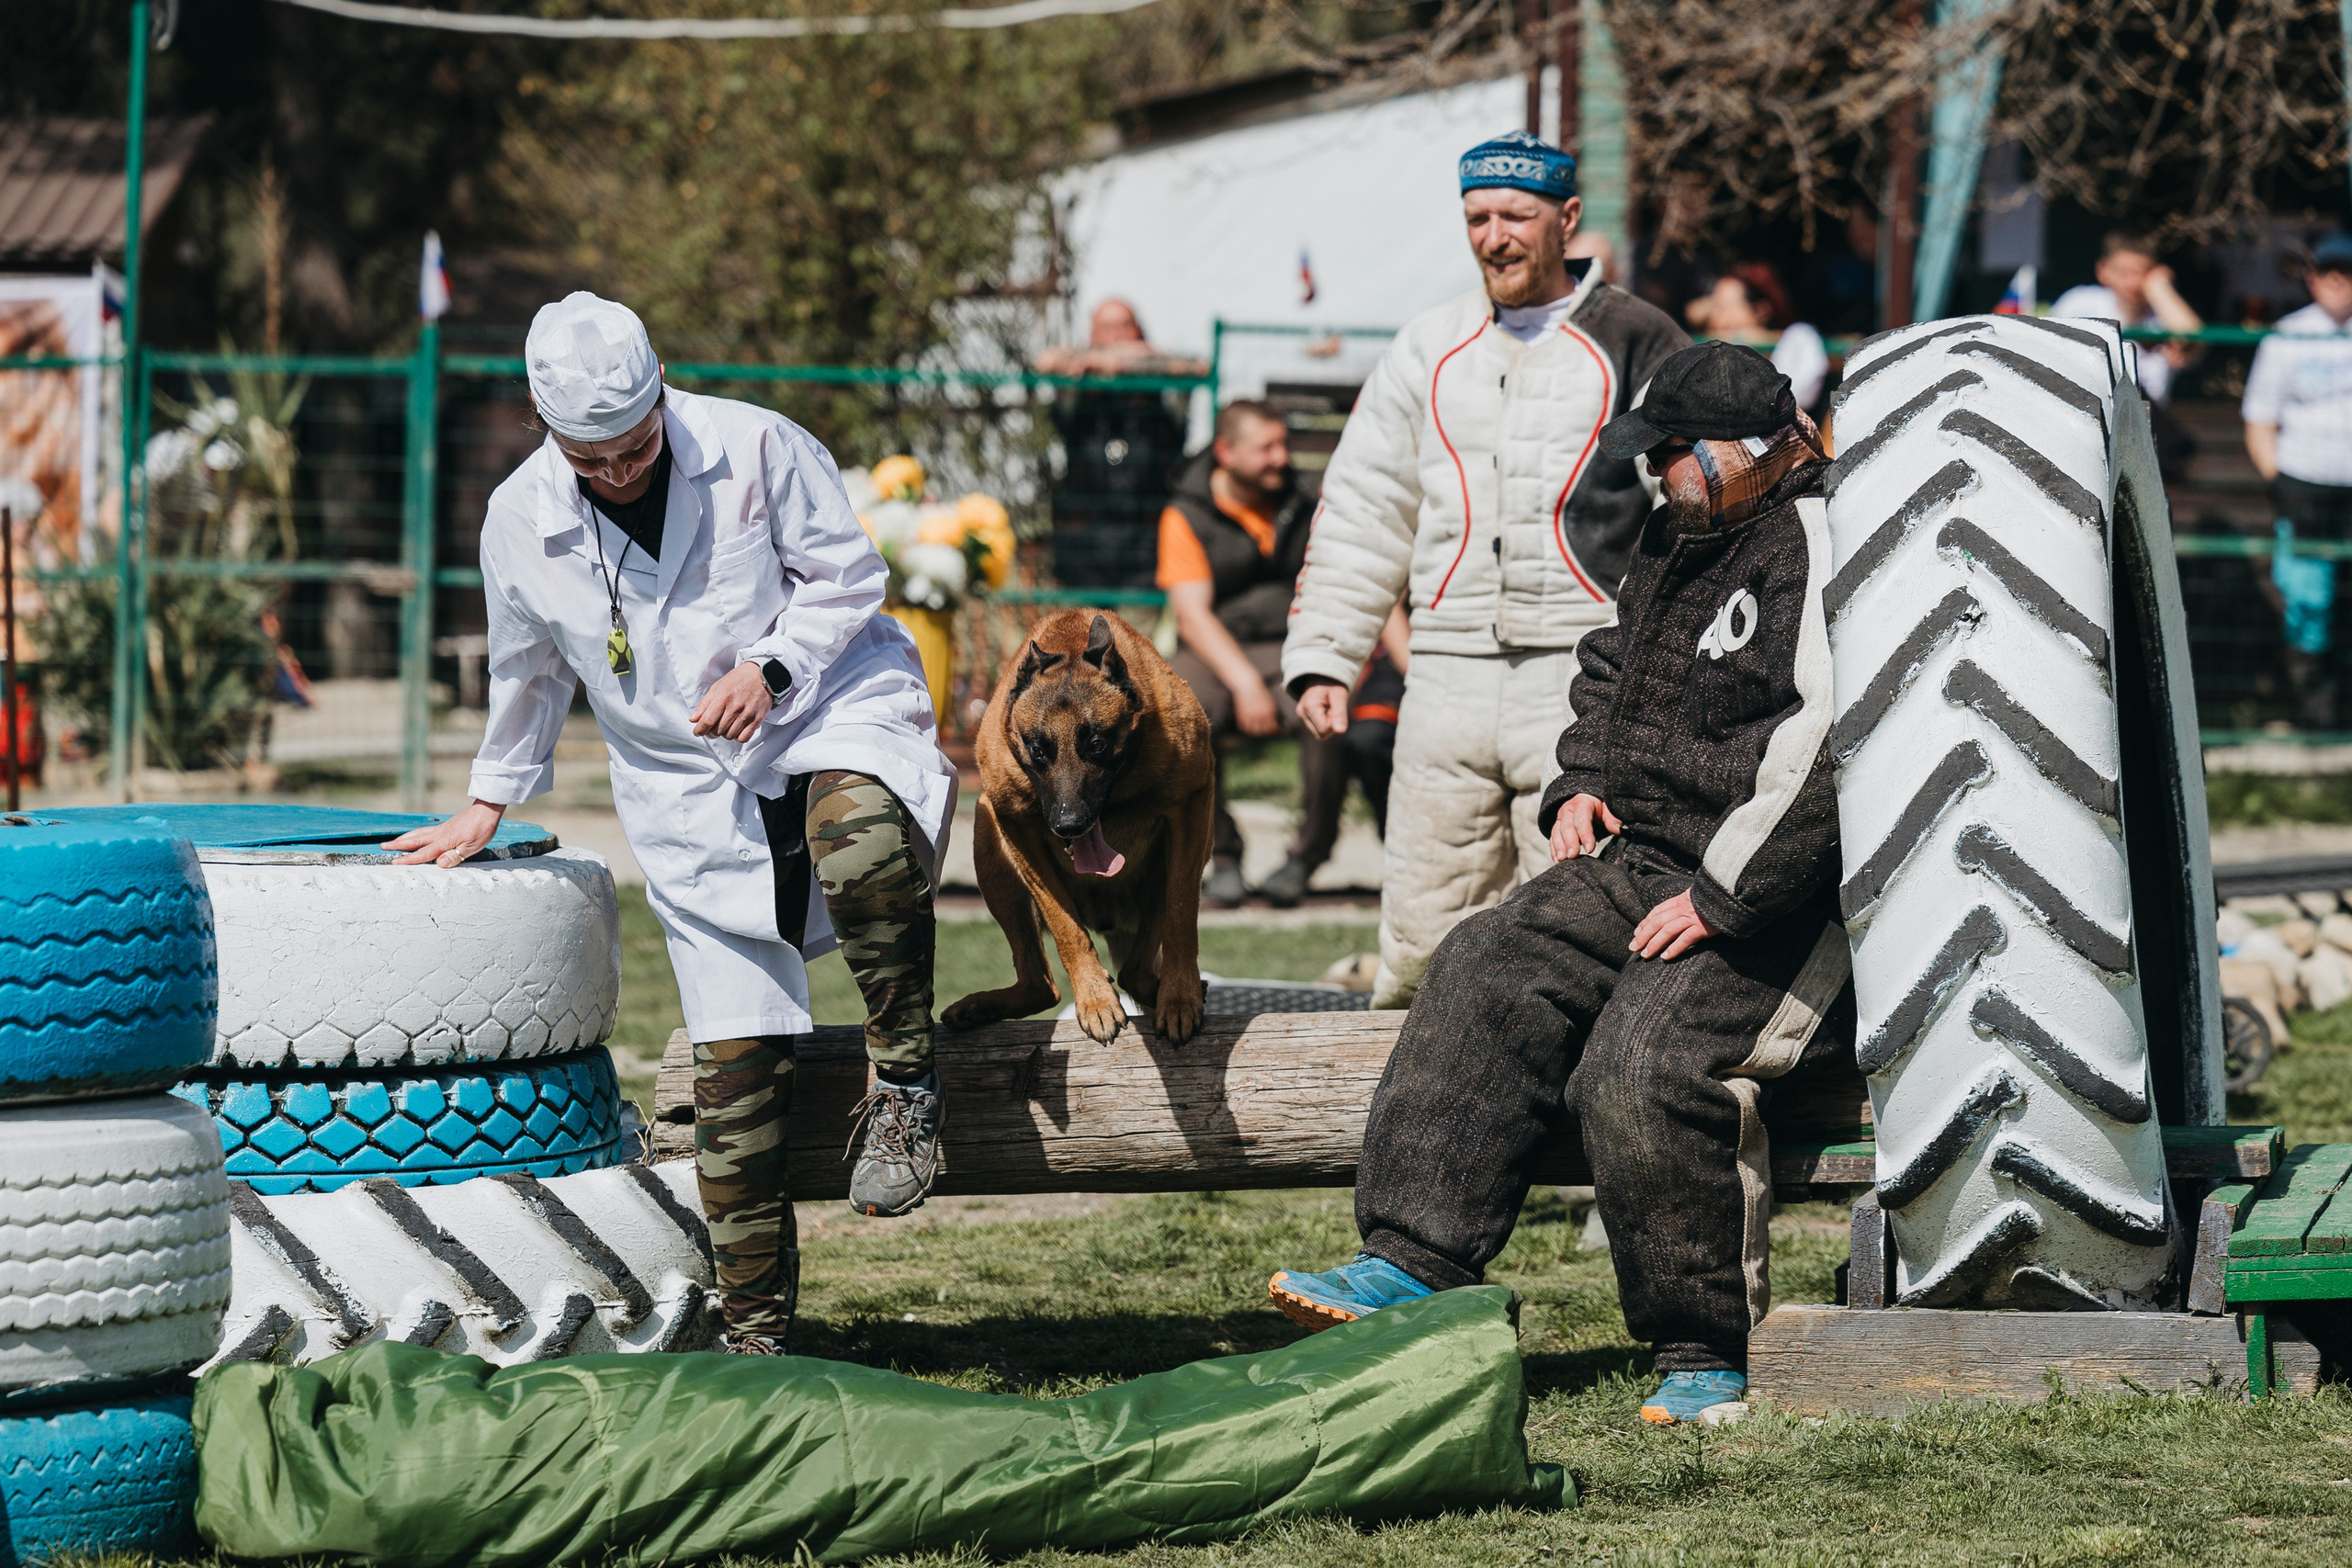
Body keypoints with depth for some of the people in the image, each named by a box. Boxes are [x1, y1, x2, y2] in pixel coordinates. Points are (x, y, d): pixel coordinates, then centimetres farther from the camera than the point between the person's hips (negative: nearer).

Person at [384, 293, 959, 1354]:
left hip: (830, 713, -2)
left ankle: (905, 1081, -17)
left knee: (863, 843, -40)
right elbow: (528, 673, 18)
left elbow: (845, 575, 0)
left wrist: (772, 668, -15)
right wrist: (491, 801, 28)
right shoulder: (521, 520, 0)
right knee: (733, 1067, -3)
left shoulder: (757, 449, -9)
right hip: (692, 798, 2)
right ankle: (755, 1329, 6)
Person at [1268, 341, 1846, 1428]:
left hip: (1780, 902, -10)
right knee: (1488, 978, -8)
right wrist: (1583, 782, 16)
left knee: (1641, 1066, -28)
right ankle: (1414, 1264, -11)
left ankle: (1707, 1353, -14)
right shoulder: (1675, 542, 17)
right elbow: (1613, 673, 36)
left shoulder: (1818, 553, -15)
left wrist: (1720, 900, -24)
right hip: (1648, 866, 10)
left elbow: (1823, 753, -25)